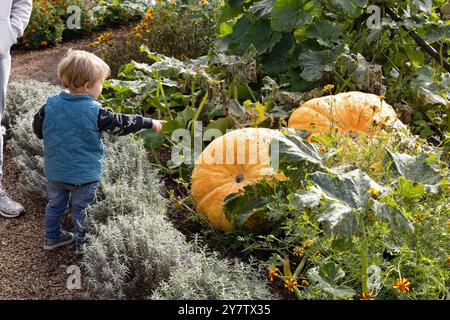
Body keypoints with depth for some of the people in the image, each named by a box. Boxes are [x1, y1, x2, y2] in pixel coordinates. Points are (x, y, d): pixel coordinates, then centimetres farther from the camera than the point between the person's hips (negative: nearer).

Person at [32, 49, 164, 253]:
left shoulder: (51, 105, -8)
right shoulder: (94, 112, -21)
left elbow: (37, 128, 4)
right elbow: (121, 125, -12)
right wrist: (149, 123, 0)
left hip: (55, 171, 4)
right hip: (84, 174, -4)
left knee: (56, 204, 22)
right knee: (82, 209, 12)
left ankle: (52, 237, 36)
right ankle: (83, 245, 24)